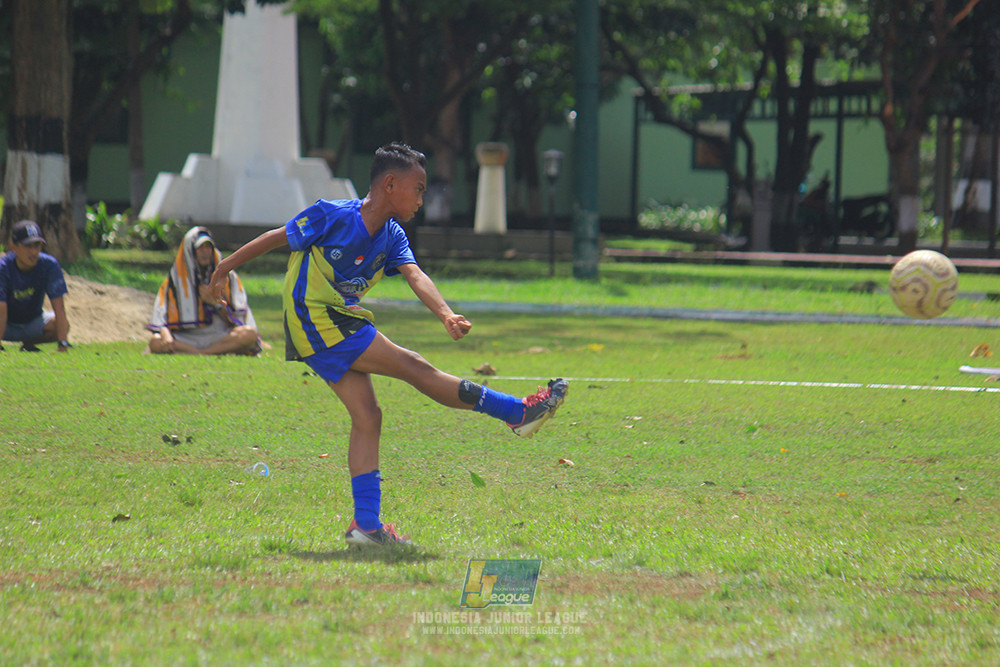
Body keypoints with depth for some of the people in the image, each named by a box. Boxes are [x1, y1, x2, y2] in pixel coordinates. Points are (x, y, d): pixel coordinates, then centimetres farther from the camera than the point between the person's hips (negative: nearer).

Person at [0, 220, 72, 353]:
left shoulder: (50, 265, -21)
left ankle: (28, 344, 3)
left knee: (63, 325, -27)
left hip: (33, 323, 2)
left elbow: (59, 307, -25)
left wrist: (63, 343, -36)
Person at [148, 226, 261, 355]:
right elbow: (160, 316, -1)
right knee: (155, 342, -31)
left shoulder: (227, 277, 10)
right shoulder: (175, 278, 8)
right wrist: (166, 336, -22)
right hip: (188, 338, 0)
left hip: (219, 336, 0)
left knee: (250, 333, -32)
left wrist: (216, 303, -10)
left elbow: (236, 320, 7)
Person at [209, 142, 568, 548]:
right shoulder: (333, 216, -14)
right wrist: (224, 269, 2)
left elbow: (415, 275, -9)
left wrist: (445, 314, -27)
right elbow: (276, 238, -5)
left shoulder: (392, 237, 6)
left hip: (342, 324, 9)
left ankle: (366, 525, 3)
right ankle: (517, 412, -11)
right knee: (414, 368, -12)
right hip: (318, 321, -9)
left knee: (367, 417, 2)